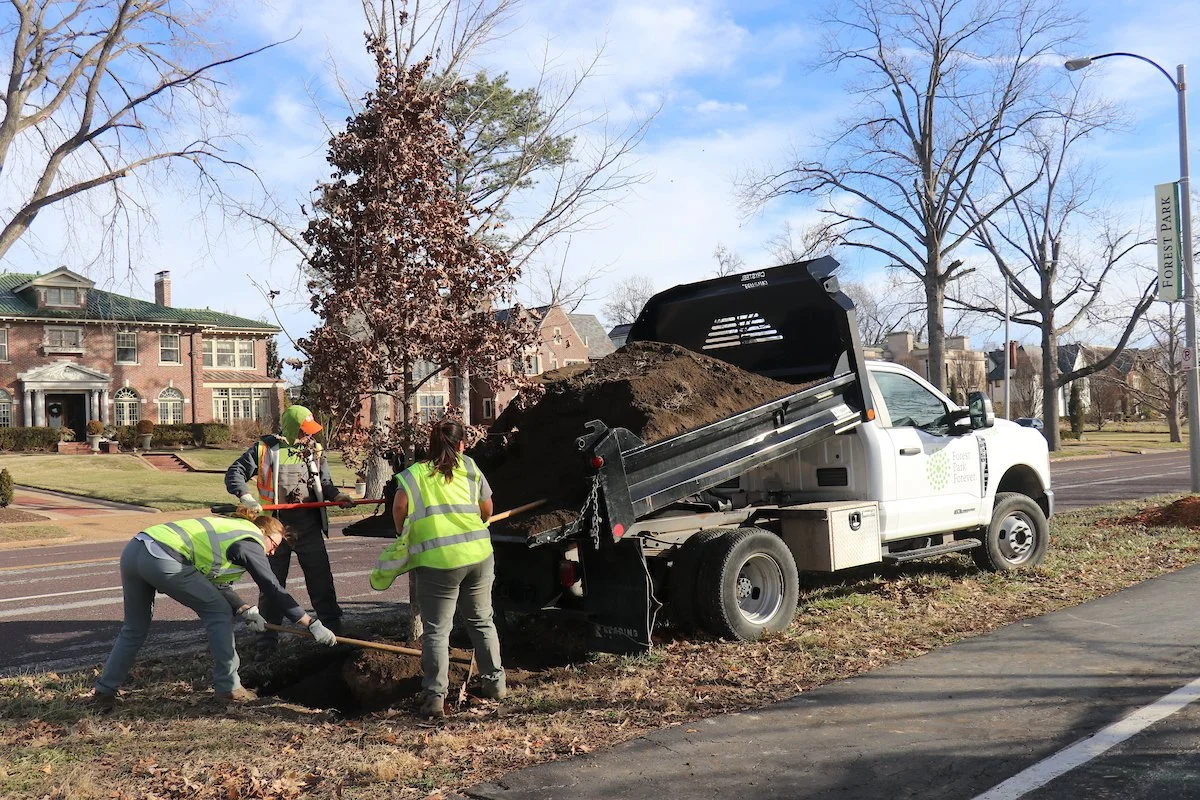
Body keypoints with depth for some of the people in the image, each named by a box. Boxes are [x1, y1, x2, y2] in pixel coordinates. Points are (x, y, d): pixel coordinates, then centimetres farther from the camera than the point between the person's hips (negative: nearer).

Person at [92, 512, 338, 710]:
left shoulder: (232, 529, 29)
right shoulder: (251, 543, 4)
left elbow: (218, 586, 30)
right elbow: (274, 591, 2)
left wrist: (245, 611, 18)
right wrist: (313, 624, 5)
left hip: (132, 549, 9)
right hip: (163, 559, -9)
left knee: (134, 628, 24)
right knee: (219, 611, 5)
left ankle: (105, 691, 27)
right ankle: (228, 687, 9)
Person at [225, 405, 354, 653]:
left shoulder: (315, 451, 7)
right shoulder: (264, 449, -3)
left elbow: (324, 482, 15)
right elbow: (234, 473, -3)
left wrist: (336, 495, -5)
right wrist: (245, 496, -20)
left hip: (309, 529, 2)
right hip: (275, 528, -2)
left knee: (321, 580, 7)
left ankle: (333, 628, 18)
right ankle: (268, 636, 21)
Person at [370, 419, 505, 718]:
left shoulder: (414, 473, 4)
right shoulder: (469, 467, 9)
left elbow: (399, 506, -10)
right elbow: (487, 509, 13)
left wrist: (404, 537, 7)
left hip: (437, 561, -2)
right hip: (479, 554, 3)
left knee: (436, 631, 4)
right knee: (482, 621, 19)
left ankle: (435, 696, -1)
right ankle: (495, 682, 26)